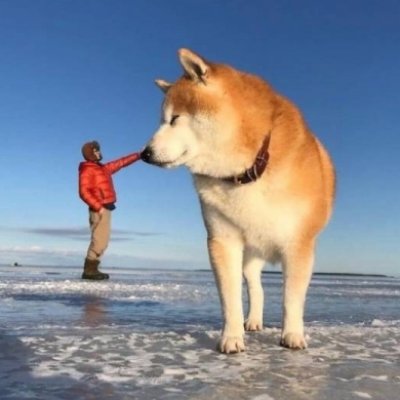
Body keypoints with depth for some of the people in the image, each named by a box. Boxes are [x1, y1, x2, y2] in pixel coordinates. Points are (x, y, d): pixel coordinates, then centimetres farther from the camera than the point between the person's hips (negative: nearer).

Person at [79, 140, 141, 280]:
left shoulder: (103, 168, 19)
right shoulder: (87, 170, -8)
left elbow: (120, 162, 26)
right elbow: (84, 192, -17)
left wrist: (138, 155, 26)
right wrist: (98, 207, -22)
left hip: (105, 209, 10)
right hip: (99, 210, -9)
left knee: (102, 241, 9)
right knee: (99, 241, -13)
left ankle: (92, 269, 12)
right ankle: (89, 270, -10)